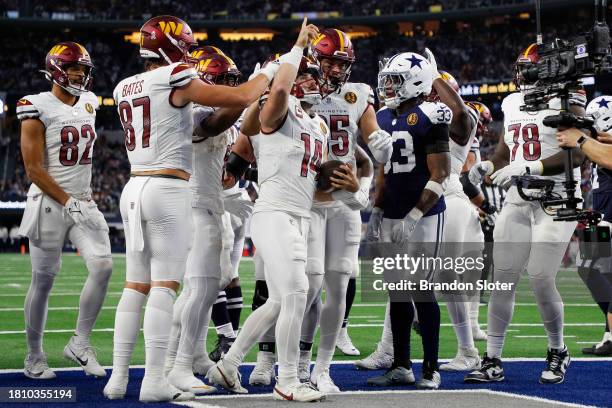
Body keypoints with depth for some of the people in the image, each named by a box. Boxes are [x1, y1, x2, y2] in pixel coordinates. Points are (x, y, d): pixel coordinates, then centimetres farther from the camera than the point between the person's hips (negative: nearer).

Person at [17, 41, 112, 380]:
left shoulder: (88, 103, 10)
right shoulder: (38, 109, -11)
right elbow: (34, 169, -15)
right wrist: (67, 201, -18)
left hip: (83, 200, 6)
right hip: (49, 203, -6)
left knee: (103, 266, -12)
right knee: (43, 281, 1)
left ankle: (80, 344, 1)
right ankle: (34, 357, 15)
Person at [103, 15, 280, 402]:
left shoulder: (125, 89, 14)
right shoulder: (175, 79, -8)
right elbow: (241, 98, -8)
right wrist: (268, 73, 9)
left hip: (135, 187, 7)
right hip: (168, 190, -7)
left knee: (135, 285, 10)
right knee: (164, 285, -5)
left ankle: (119, 377, 9)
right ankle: (154, 381, -5)